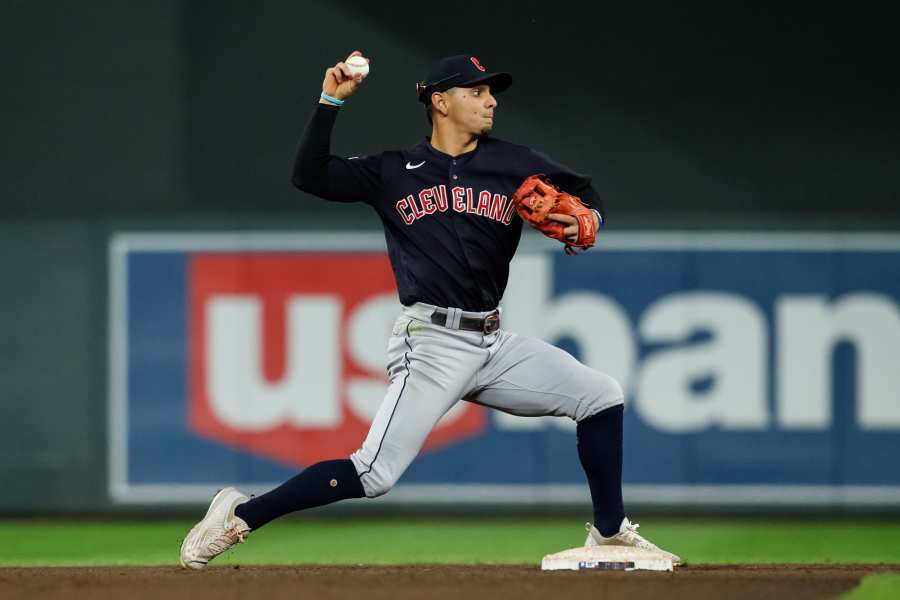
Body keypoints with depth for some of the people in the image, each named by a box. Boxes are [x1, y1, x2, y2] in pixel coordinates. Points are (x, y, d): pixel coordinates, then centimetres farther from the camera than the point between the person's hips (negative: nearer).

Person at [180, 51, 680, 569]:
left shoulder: (515, 165, 11)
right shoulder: (394, 172, 4)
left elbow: (587, 196, 18)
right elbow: (310, 176, 0)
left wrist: (583, 225, -5)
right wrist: (331, 101, -6)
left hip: (494, 345, 5)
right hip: (432, 345, -5)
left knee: (602, 394, 1)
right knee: (375, 474, -17)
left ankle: (610, 533, 13)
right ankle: (240, 516, -8)